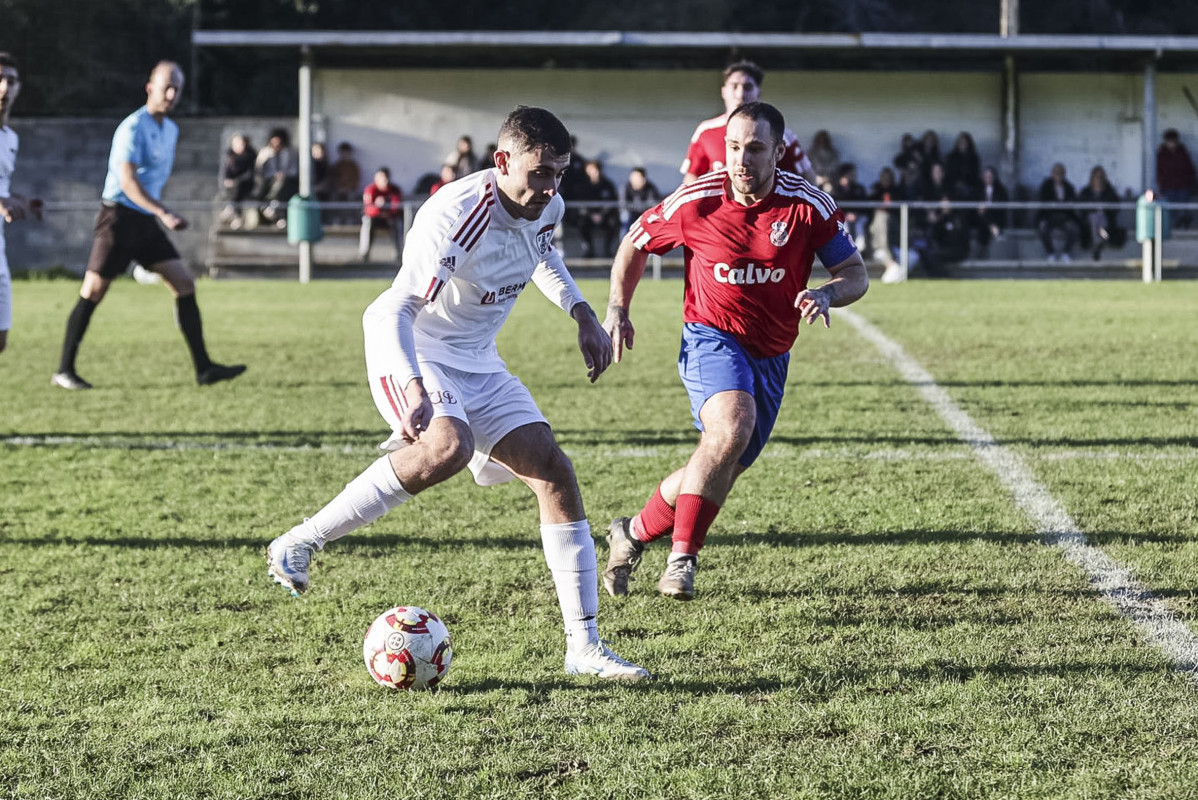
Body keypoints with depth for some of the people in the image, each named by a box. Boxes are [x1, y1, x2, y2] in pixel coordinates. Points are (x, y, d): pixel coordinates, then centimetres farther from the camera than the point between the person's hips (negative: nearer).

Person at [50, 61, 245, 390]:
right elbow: (128, 181, -24)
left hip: (146, 221, 8)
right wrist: (164, 213, -32)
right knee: (92, 294, -4)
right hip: (119, 217, -8)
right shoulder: (133, 128, -14)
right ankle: (64, 371, 5)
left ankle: (204, 368, -2)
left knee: (184, 285, -2)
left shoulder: (170, 130, 13)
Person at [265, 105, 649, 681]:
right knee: (450, 447, -37)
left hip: (477, 364, 8)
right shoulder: (455, 217, -29)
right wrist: (412, 387, -51)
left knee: (553, 472, -4)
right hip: (414, 356, -8)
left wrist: (582, 314, 14)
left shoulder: (546, 207, -3)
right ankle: (299, 545, -25)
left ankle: (584, 647, 7)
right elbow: (391, 310, -36)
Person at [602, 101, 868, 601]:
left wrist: (826, 293, -27)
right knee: (733, 427, -32)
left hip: (770, 357, 4)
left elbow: (856, 273, -5)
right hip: (712, 339, -4)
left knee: (721, 472, 10)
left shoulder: (808, 205, -10)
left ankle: (634, 532, 34)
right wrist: (617, 308, -1)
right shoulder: (696, 202, -11)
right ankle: (682, 558, -27)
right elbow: (637, 242, 7)